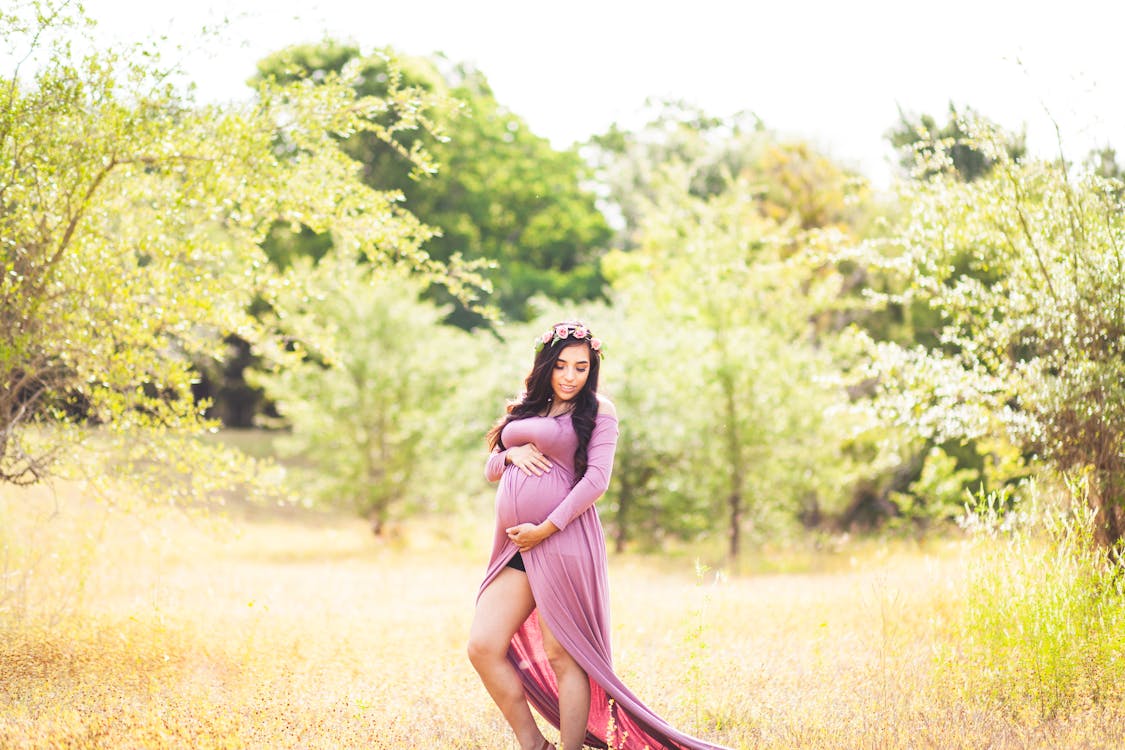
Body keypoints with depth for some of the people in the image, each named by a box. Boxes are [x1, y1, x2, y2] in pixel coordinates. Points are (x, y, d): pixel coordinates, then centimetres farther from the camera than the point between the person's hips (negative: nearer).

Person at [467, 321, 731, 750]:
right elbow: (490, 469, 23)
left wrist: (544, 530, -14)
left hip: (562, 540, -6)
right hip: (515, 546, 6)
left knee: (562, 655, -6)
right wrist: (511, 454, -1)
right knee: (483, 648, -3)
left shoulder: (597, 411, 2)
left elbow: (597, 479, -8)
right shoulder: (524, 410, 21)